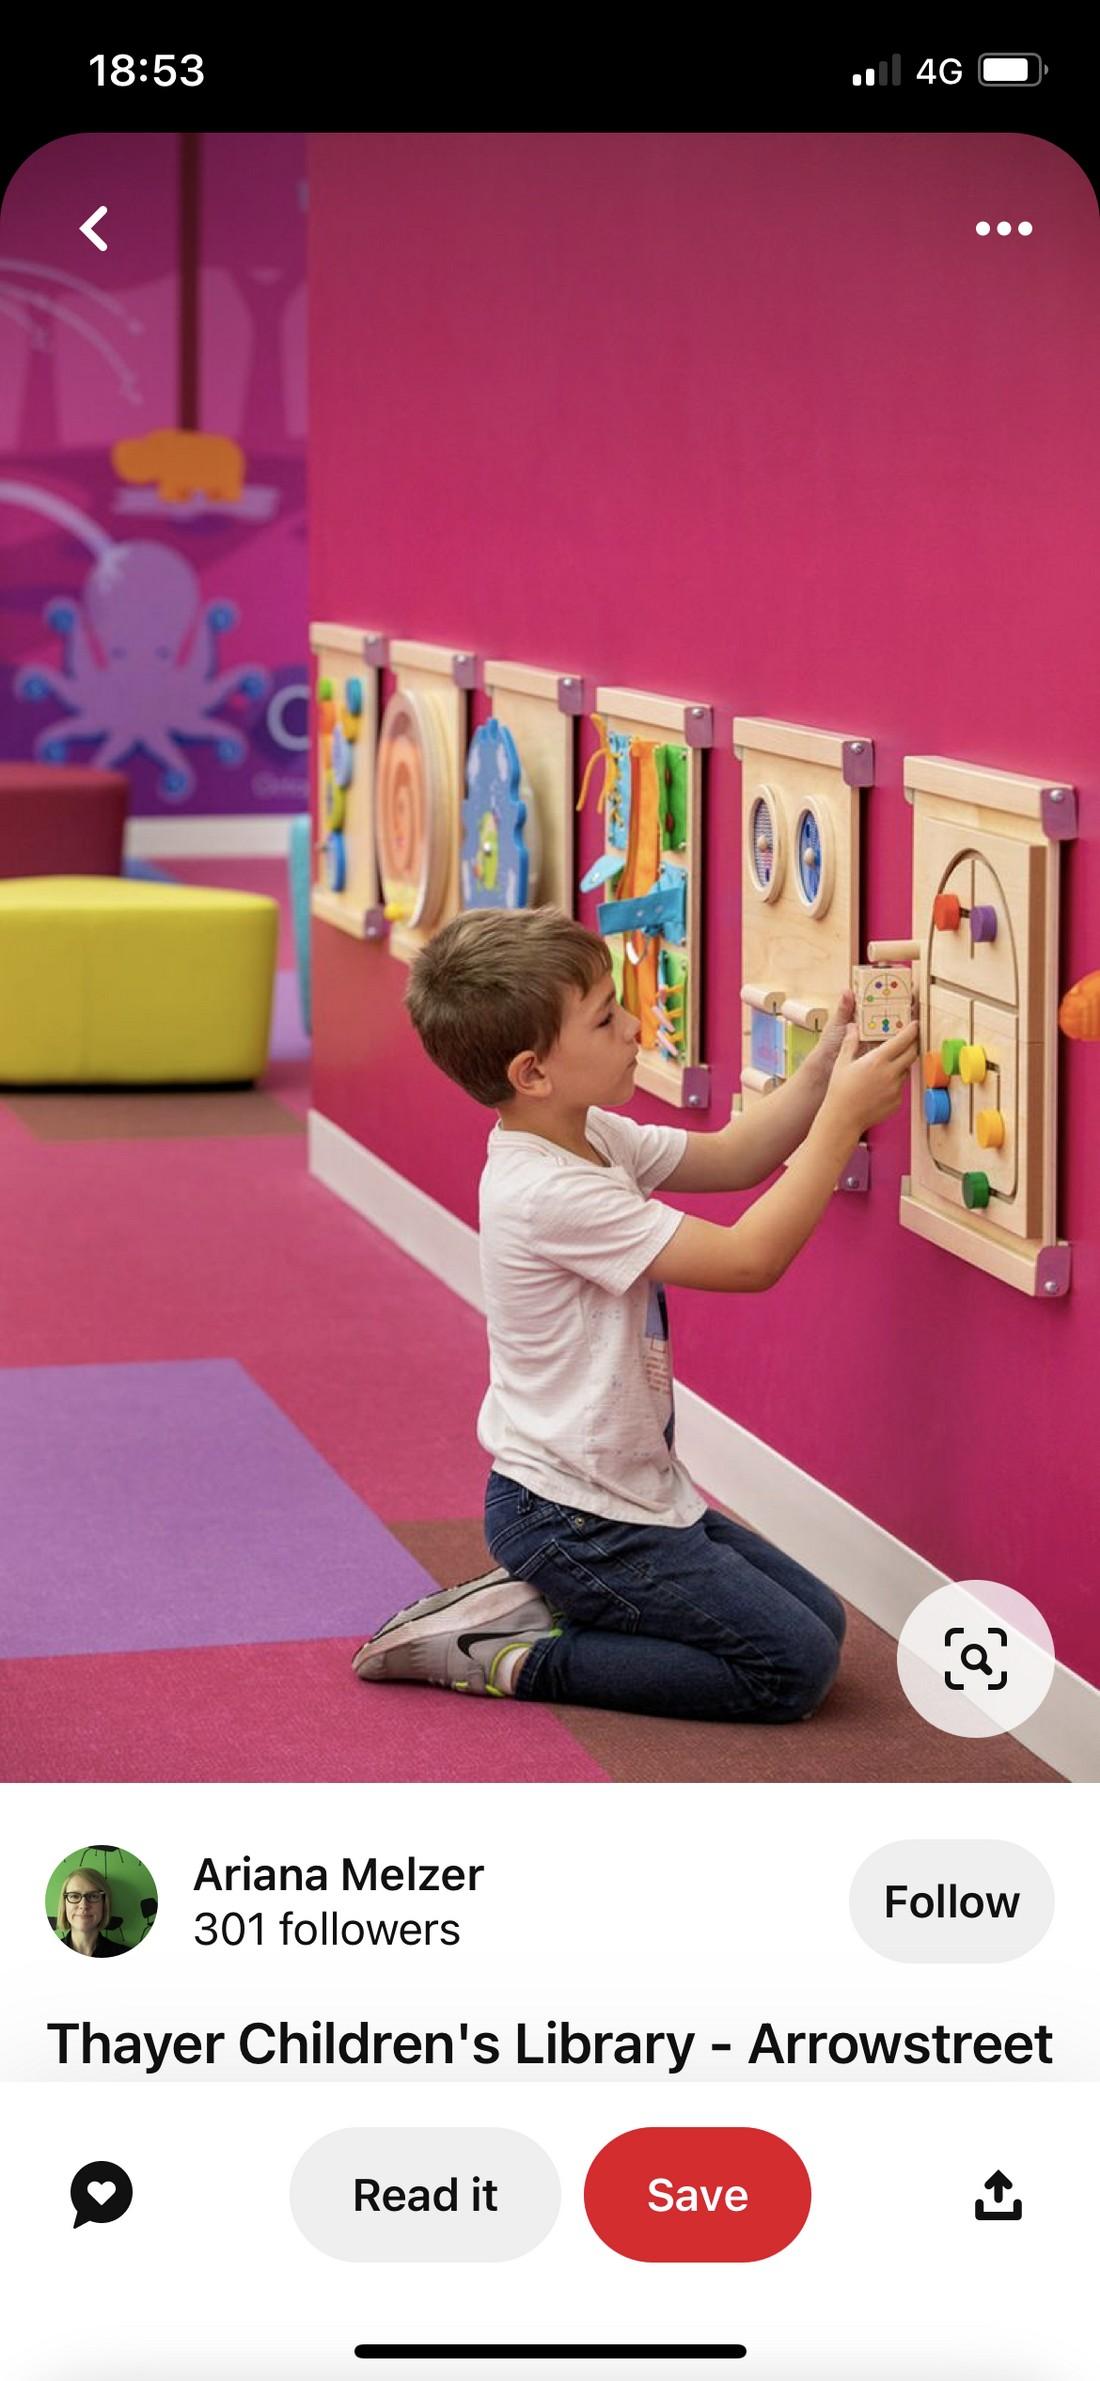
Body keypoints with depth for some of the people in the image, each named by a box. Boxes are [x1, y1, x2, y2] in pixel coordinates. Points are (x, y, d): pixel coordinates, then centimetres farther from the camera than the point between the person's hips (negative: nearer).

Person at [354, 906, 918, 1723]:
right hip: (571, 1519, -10)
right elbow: (749, 1258, -26)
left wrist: (824, 1068, -3)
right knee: (794, 1669, -9)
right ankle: (511, 1657, -4)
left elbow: (731, 1158, 12)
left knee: (819, 1619, 12)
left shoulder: (594, 1137, 3)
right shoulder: (549, 1194, -27)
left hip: (637, 1493, 10)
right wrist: (844, 1116, -23)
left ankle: (541, 1602, 10)